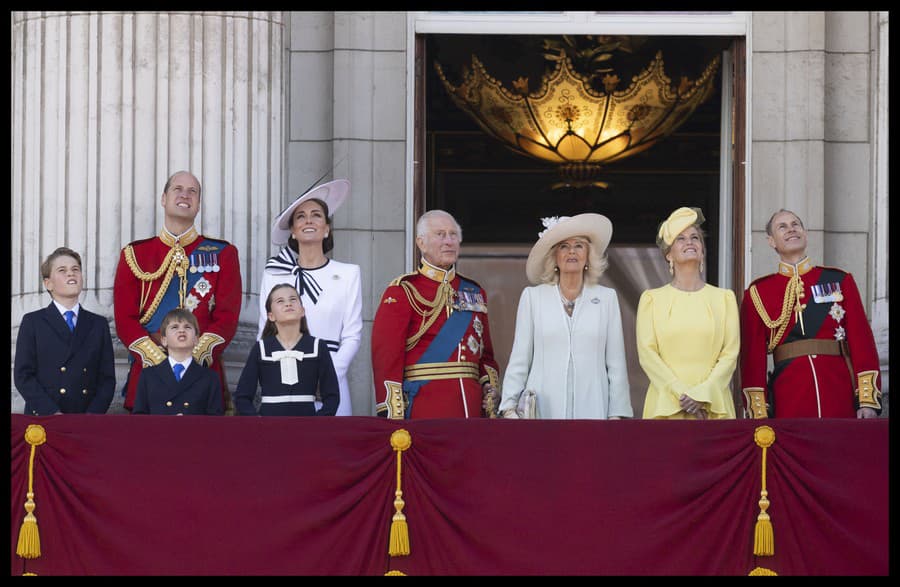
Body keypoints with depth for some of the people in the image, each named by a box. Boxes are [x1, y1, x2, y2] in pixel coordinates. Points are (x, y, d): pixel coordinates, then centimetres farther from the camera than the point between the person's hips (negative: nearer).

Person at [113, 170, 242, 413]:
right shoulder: (134, 254, 12)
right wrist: (159, 361, -11)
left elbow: (227, 317, 2)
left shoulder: (222, 254, 11)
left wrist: (194, 359, -13)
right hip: (148, 371, 0)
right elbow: (125, 319, 4)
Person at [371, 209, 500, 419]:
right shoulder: (401, 293, -2)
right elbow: (386, 358, -9)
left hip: (471, 406, 5)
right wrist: (393, 417, -17)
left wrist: (491, 409, 6)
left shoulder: (475, 293, 16)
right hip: (423, 406, -5)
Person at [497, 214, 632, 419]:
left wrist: (616, 414, 2)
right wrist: (509, 407, -1)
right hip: (543, 410, 0)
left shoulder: (607, 298, 10)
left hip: (591, 409, 0)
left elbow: (616, 363, 8)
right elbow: (519, 360, 8)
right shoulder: (533, 297, 8)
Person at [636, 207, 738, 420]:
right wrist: (681, 394, -11)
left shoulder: (724, 298, 11)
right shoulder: (652, 299, 9)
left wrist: (702, 395, -10)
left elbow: (730, 353, 3)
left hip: (713, 405, 1)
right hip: (666, 405, -1)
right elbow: (647, 353, 0)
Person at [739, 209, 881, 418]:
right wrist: (759, 416, -4)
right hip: (788, 405, -1)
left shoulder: (839, 281, 10)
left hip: (840, 401, 1)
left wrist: (868, 401, -5)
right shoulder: (758, 293, 7)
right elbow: (752, 356, 4)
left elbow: (862, 341, 4)